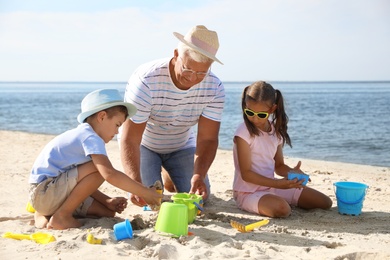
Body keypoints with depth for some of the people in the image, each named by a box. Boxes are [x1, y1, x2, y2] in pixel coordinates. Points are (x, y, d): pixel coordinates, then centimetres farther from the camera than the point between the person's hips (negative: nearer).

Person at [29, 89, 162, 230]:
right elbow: (110, 174, -30)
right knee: (100, 169, -24)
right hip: (44, 191, -11)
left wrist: (108, 201, 7)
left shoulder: (81, 135, 17)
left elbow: (84, 183, 18)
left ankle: (44, 214, 12)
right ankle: (61, 216, -15)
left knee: (108, 212, 6)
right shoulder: (90, 138, -16)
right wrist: (145, 193, -22)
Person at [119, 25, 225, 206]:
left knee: (199, 197, -5)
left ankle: (168, 177, 27)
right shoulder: (146, 81, -36)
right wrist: (136, 184, -50)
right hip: (144, 143, -3)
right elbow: (130, 139, -37)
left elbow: (207, 139, -23)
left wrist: (199, 175, -42)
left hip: (181, 146, 3)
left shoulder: (214, 89, -25)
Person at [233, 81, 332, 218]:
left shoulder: (277, 131, 4)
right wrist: (277, 184, -27)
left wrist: (292, 172, -12)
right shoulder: (243, 132, -16)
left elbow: (279, 166, 12)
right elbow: (246, 174, -18)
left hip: (272, 186, 6)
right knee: (282, 209, -37)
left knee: (325, 202, 3)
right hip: (248, 192, -6)